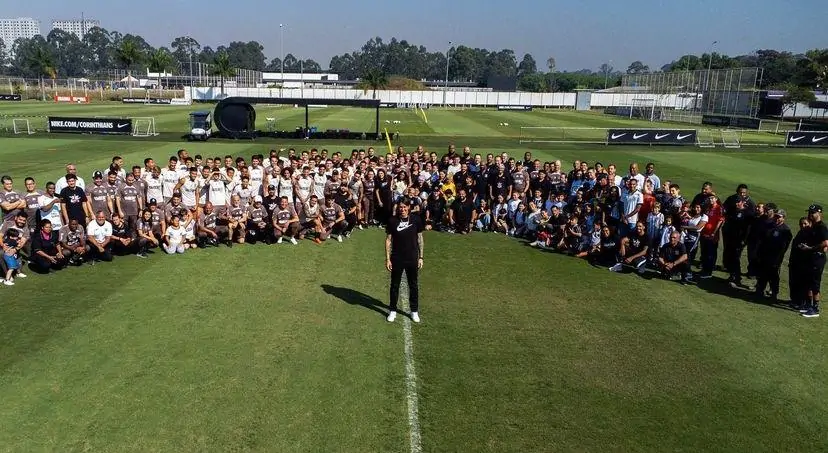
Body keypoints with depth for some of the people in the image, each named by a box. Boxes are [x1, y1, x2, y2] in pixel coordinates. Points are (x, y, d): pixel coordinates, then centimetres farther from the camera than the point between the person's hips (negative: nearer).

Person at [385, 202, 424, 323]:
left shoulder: (416, 220, -5)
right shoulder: (392, 221, -6)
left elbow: (420, 239, 3)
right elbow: (388, 240, -2)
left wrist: (420, 257, 2)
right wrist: (387, 259, -4)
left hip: (412, 258, 1)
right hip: (397, 259, 0)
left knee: (413, 285, 11)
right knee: (395, 285, 11)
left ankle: (414, 311, 25)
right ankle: (393, 311, 25)